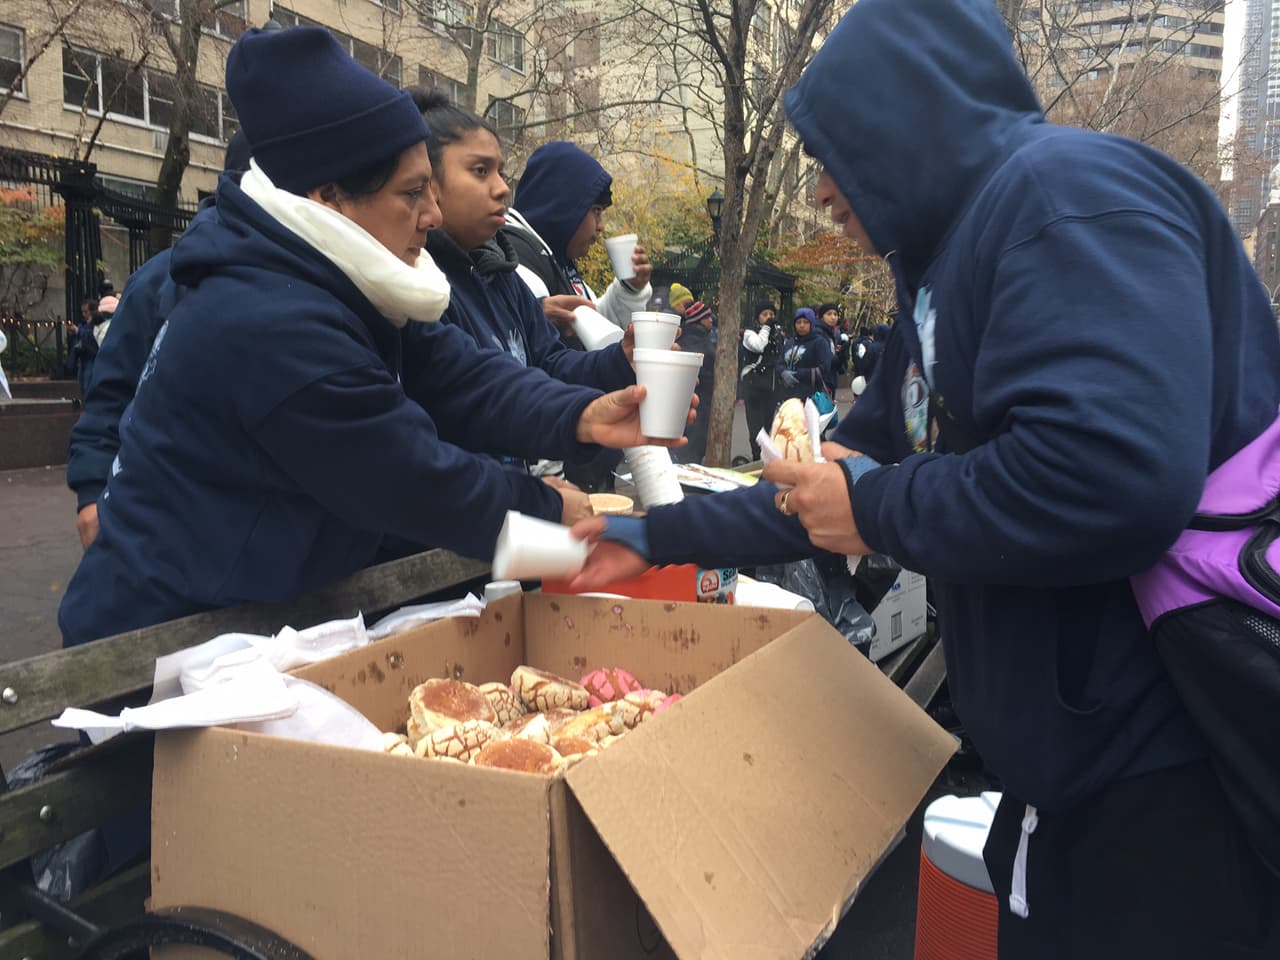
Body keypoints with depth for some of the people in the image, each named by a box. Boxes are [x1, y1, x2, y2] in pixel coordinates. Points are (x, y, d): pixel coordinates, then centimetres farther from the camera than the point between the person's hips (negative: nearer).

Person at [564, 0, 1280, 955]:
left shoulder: (1063, 193, -17)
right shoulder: (945, 271, 14)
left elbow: (1115, 478, -32)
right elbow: (847, 477, 19)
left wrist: (875, 507, -16)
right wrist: (657, 538, 20)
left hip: (1175, 764, -9)